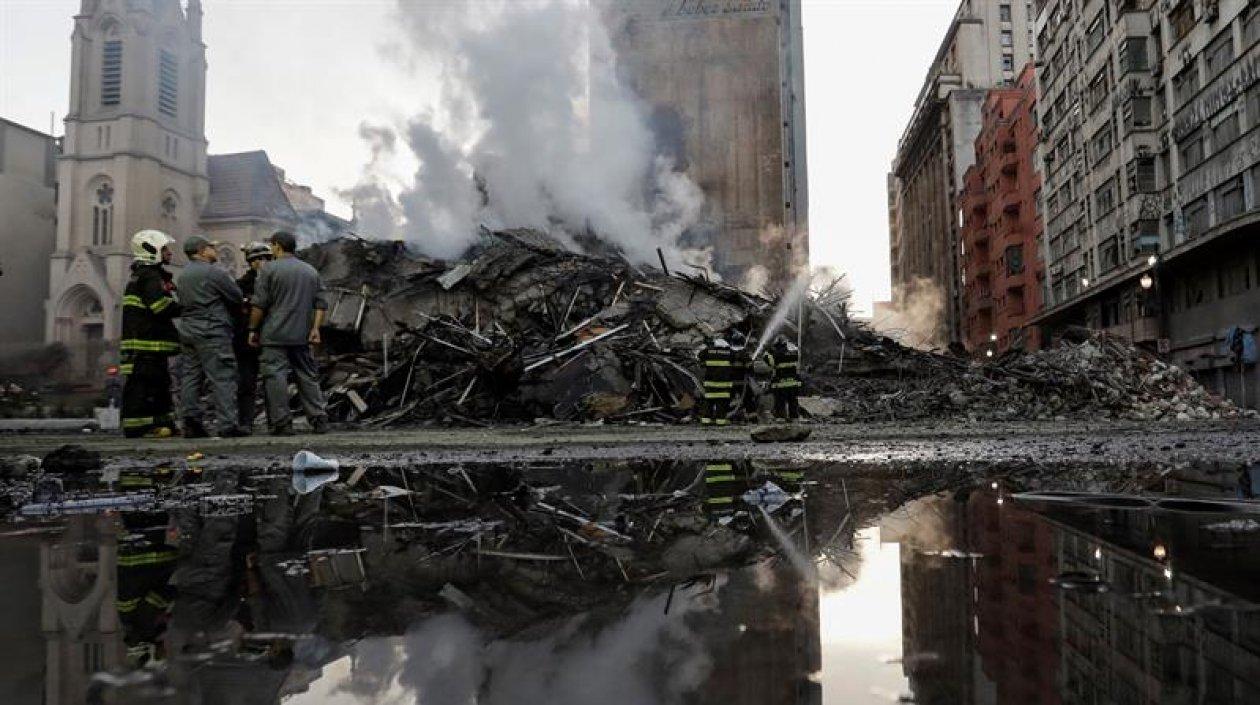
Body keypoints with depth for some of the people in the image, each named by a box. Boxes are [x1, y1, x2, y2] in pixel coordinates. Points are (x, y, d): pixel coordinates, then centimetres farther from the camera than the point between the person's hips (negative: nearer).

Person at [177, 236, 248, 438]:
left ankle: (191, 424, 8)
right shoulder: (214, 272, -9)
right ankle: (227, 424, -11)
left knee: (191, 376, 9)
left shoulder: (183, 275, 17)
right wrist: (224, 309, 16)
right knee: (222, 377, -8)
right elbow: (238, 298, -5)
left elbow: (185, 301, 20)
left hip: (188, 329, 9)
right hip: (212, 331, -9)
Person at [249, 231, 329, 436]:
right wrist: (315, 328, 5)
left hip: (275, 334, -5)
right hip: (302, 336, 5)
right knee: (308, 377, 10)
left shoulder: (270, 269, -3)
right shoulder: (311, 271, 13)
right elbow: (321, 303, 8)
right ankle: (319, 421, 7)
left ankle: (282, 424, -5)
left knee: (276, 377, -3)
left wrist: (253, 329, 1)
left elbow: (259, 304, -6)